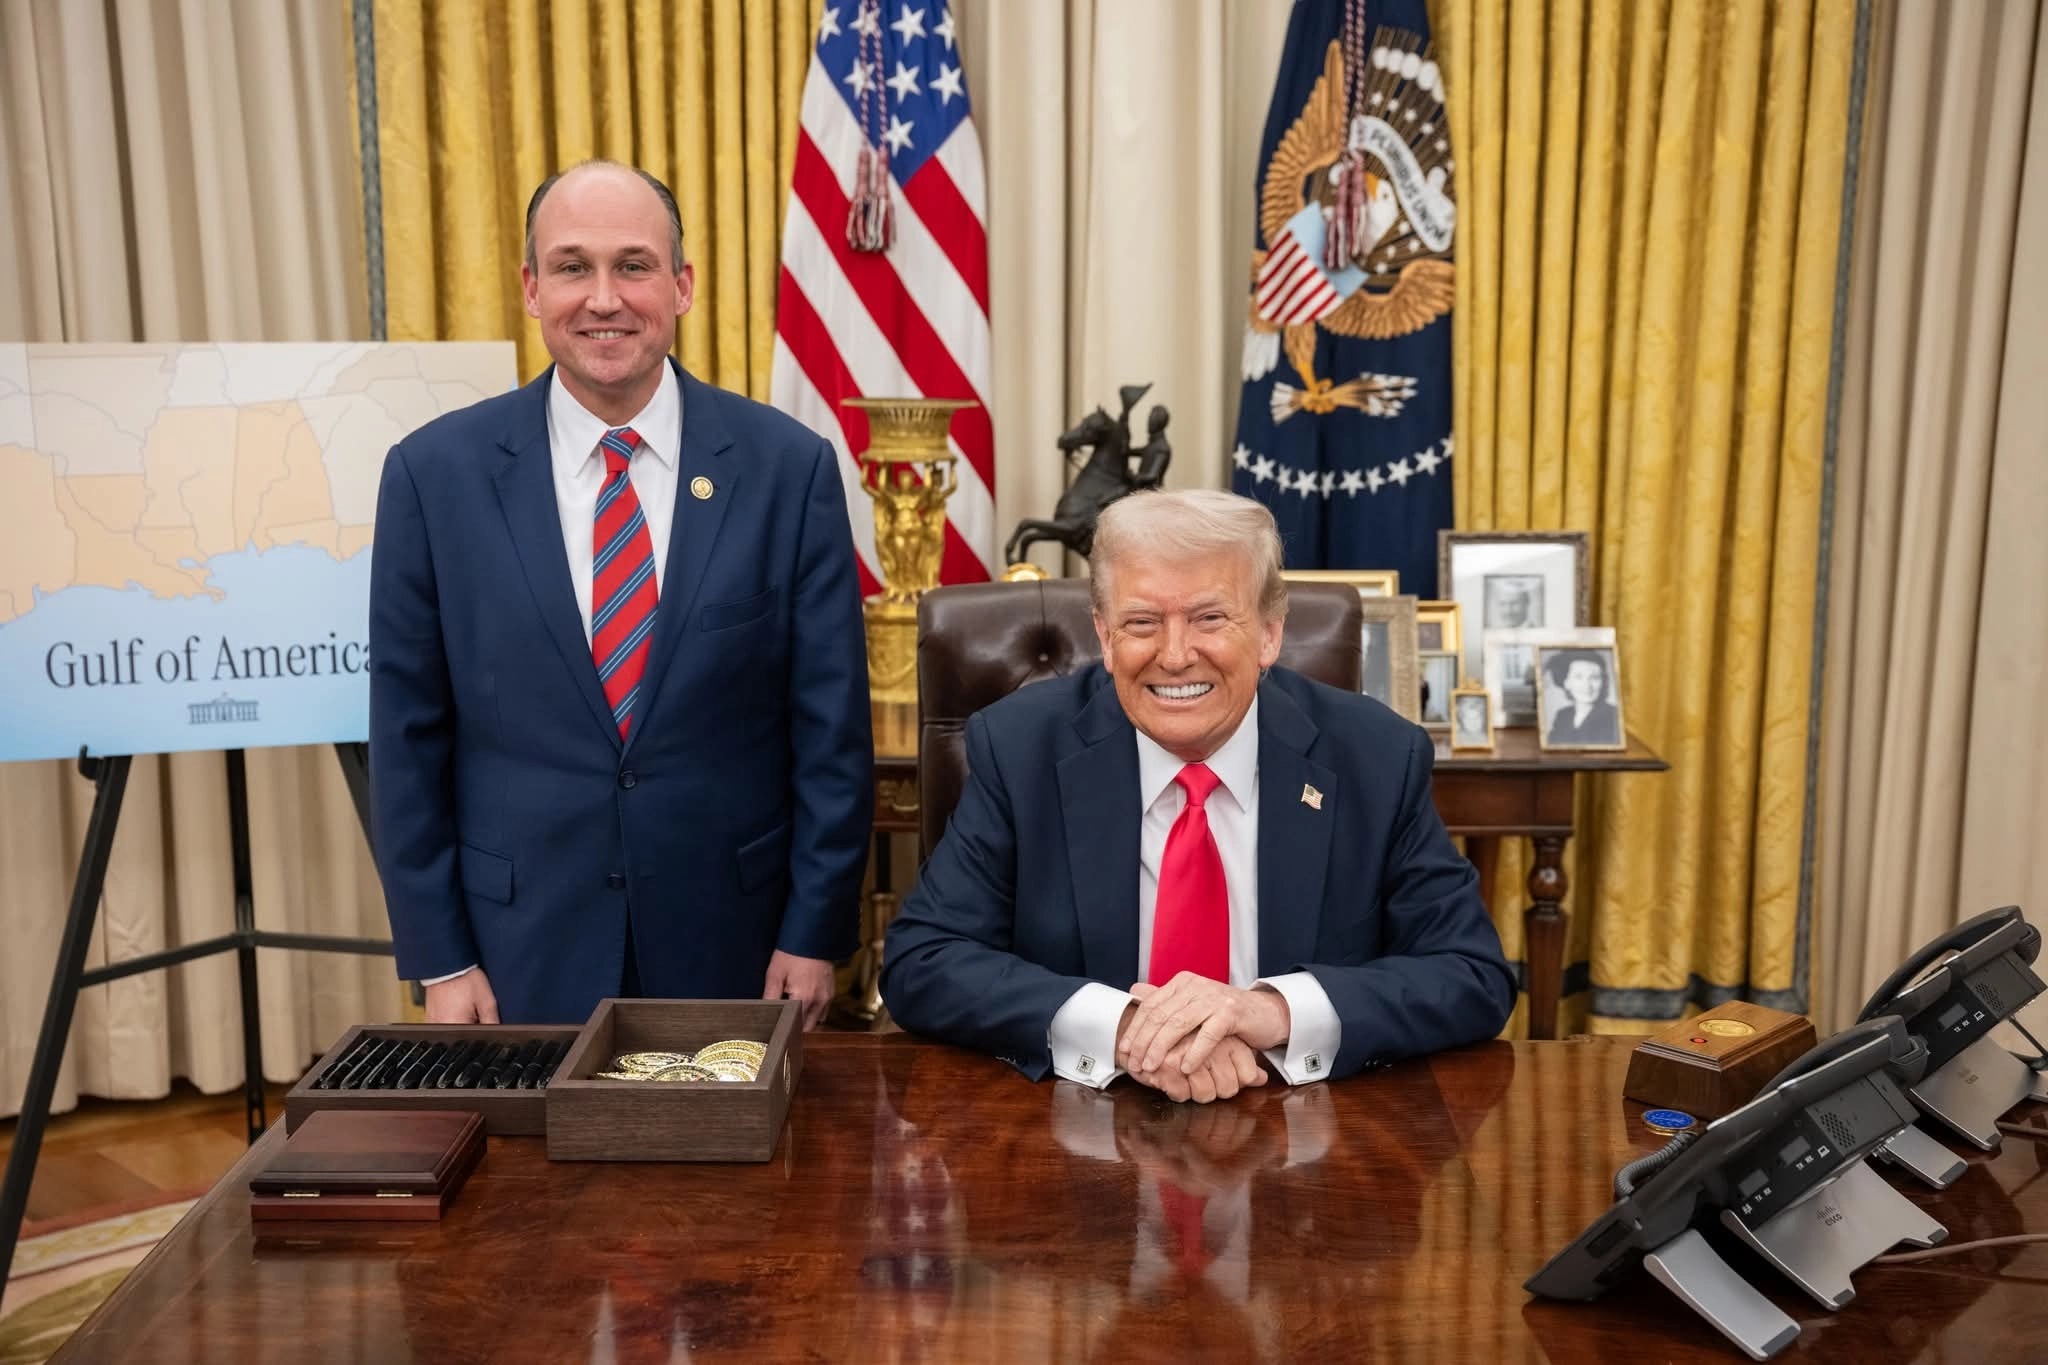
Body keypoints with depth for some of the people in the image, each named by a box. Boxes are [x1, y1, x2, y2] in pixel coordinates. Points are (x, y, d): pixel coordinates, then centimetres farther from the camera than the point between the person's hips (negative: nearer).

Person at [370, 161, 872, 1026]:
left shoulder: (788, 465, -6)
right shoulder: (434, 472, -4)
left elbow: (830, 722, -3)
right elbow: (408, 733, 0)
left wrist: (815, 931, -4)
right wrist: (438, 958, 0)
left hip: (734, 937, 0)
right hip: (523, 946, 1)